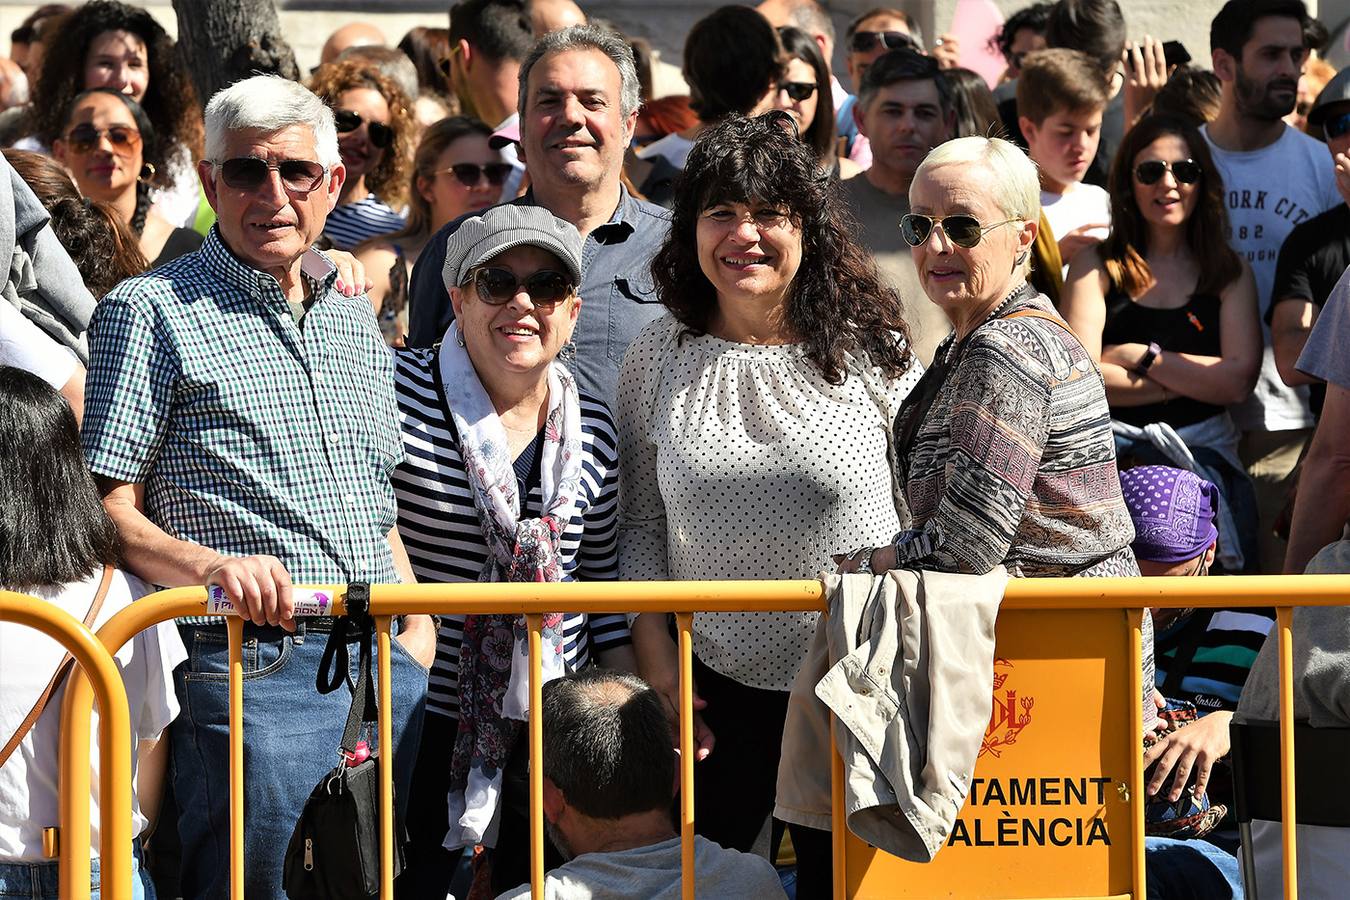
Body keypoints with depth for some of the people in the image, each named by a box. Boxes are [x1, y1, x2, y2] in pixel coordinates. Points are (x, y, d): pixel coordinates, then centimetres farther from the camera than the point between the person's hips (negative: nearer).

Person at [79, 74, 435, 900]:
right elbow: (107, 508, -6)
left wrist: (416, 622, 11)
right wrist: (212, 566, -23)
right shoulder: (152, 312, -1)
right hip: (252, 669, -6)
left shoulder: (356, 320, 20)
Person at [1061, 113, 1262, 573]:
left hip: (1203, 448, 1)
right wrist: (1192, 380, -3)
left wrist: (1140, 357, -2)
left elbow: (1238, 381, -1)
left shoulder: (1230, 272, 13)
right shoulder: (1097, 266, 9)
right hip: (1112, 444, -1)